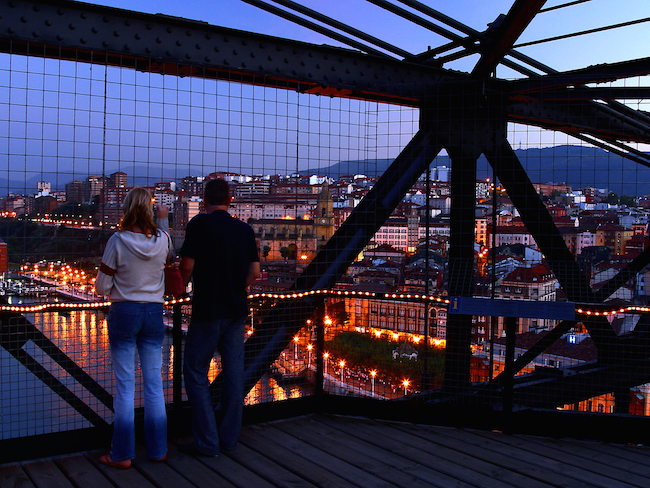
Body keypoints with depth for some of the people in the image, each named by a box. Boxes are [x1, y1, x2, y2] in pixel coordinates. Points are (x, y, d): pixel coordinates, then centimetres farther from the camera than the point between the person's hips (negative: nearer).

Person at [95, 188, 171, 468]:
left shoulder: (118, 241, -12)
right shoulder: (162, 240, -4)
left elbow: (102, 287, -8)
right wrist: (162, 220, 29)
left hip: (124, 312, -3)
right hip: (154, 312, 3)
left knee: (124, 385, 4)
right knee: (154, 382, 10)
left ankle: (122, 454, 10)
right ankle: (157, 449, 19)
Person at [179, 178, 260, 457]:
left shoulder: (199, 224, -9)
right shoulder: (245, 230, 5)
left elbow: (187, 266, -12)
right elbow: (254, 272, 5)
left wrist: (181, 287, 8)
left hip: (207, 311, -5)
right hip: (237, 311, 5)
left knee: (196, 373, 5)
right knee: (234, 373, 10)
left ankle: (207, 442, 5)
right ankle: (229, 438, 19)